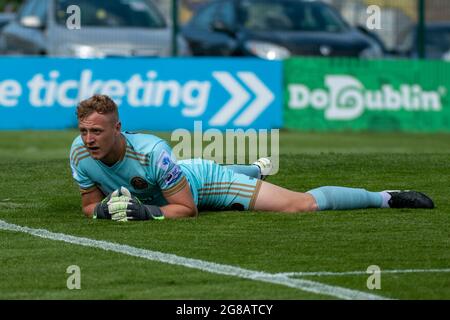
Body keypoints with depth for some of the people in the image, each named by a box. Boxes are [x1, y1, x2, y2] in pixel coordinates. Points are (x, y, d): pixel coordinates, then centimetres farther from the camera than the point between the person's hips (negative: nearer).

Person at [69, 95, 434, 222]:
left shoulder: (150, 151, -41)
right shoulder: (80, 153, -25)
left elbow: (186, 207, -32)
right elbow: (90, 204, -10)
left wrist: (147, 211, -46)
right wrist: (104, 209, -33)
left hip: (205, 180, -7)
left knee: (302, 205, -14)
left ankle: (385, 198, 5)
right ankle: (256, 169, 76)